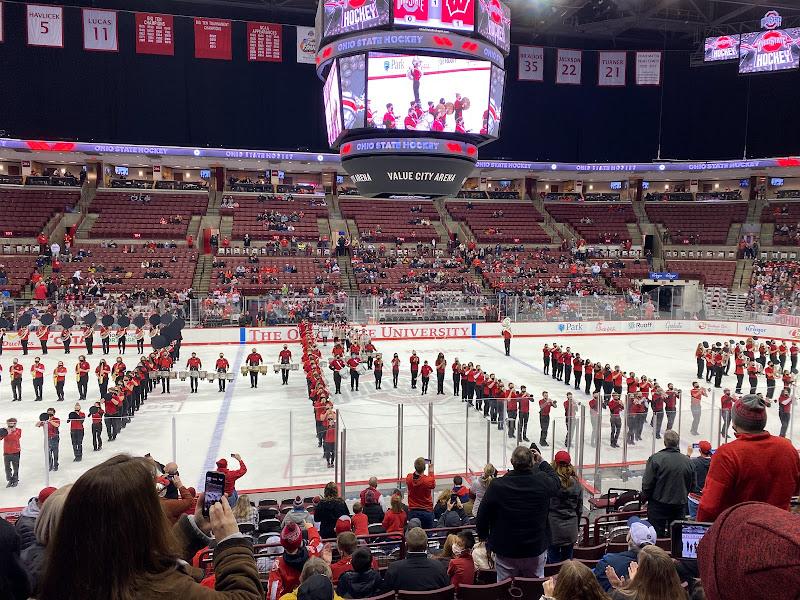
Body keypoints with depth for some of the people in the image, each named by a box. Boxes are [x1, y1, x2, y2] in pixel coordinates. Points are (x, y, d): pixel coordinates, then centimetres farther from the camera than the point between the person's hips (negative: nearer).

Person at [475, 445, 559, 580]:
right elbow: (555, 481, 14)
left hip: (505, 552, -1)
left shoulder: (497, 486, -17)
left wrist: (484, 537, 13)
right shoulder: (542, 482, -14)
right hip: (536, 550, 2)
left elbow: (481, 518, -6)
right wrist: (542, 462, 24)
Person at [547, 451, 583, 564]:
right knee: (568, 560, 16)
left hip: (553, 528, -4)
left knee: (554, 560, 4)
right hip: (571, 529, 4)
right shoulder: (576, 483, 0)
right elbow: (579, 509, 9)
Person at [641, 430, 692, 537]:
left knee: (657, 536, 3)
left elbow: (647, 483, -13)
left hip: (658, 505, -4)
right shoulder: (686, 460, -3)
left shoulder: (656, 458, -16)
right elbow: (691, 484, 8)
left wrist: (646, 496, 5)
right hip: (680, 505, 4)